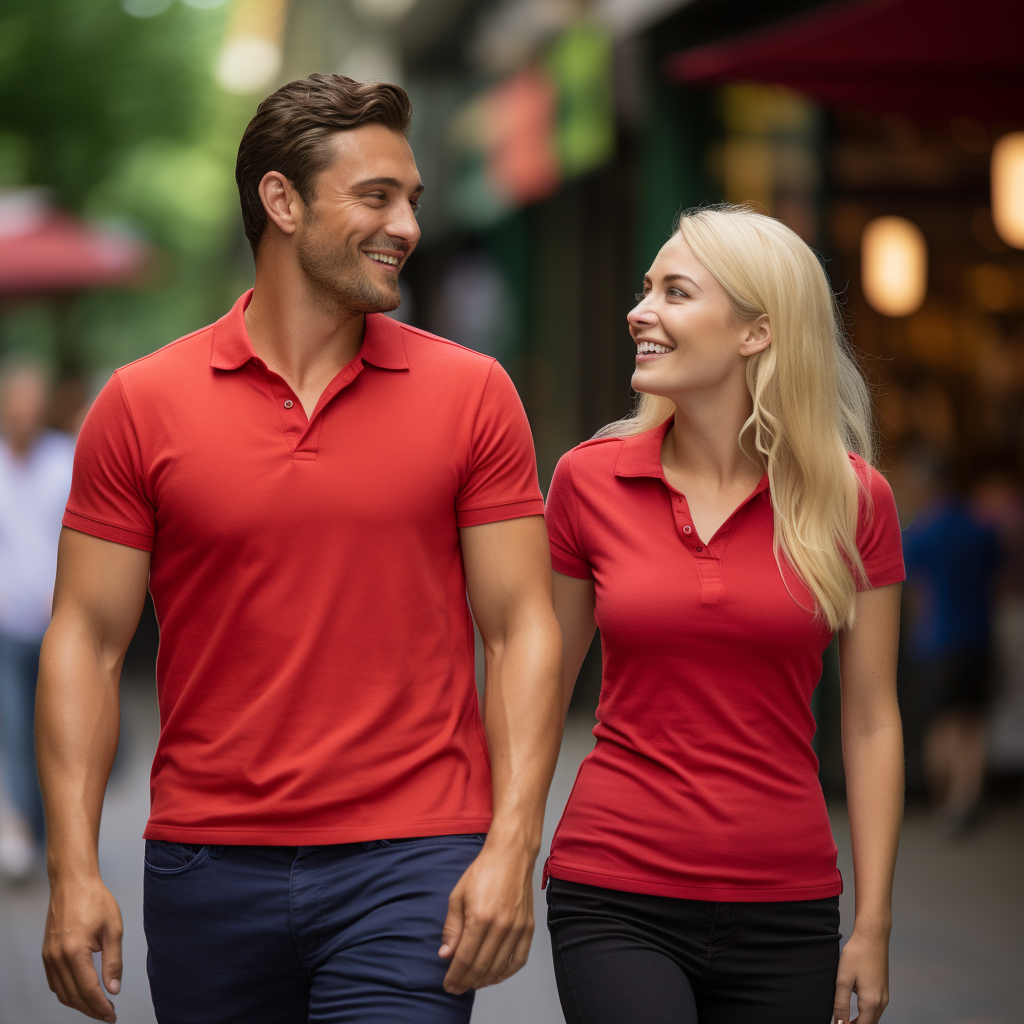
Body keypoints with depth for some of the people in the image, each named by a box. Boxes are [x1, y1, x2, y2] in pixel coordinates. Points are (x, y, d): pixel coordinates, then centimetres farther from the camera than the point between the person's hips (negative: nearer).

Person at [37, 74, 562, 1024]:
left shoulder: (472, 394, 2)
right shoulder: (142, 405, 2)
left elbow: (521, 629, 1)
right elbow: (86, 642, 2)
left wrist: (511, 848, -9)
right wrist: (73, 868, -6)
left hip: (410, 870, -1)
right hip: (206, 873, 1)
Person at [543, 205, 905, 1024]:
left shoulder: (853, 499, -3)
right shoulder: (589, 481, -1)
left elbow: (871, 722, 2)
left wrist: (873, 925, 1)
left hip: (783, 913, 1)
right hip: (614, 898, -1)